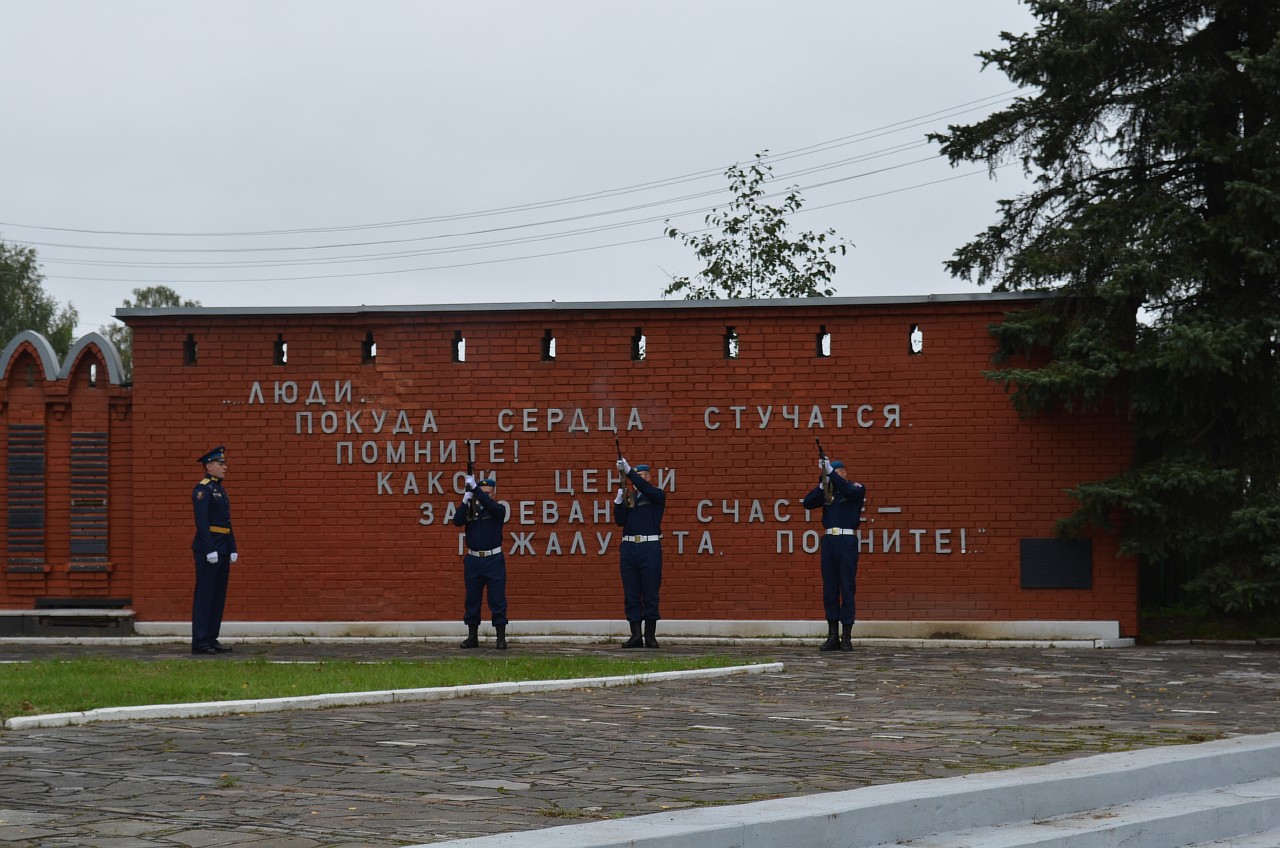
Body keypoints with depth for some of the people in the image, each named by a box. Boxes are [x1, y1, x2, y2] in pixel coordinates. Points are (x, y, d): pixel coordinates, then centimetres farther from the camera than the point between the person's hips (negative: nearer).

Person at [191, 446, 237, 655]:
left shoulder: (220, 490, 18)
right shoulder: (202, 489, -10)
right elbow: (201, 522, -18)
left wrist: (232, 550, 15)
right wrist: (210, 550, -22)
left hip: (222, 551, 9)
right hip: (207, 550, -9)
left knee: (219, 596, 10)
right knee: (204, 596, -7)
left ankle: (211, 639, 14)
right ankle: (199, 642, -5)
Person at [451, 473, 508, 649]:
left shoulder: (498, 510, 1)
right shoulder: (470, 509, 8)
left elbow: (490, 504, -21)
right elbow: (457, 521, -10)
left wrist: (475, 487, -28)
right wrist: (465, 501, -20)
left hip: (494, 560, -3)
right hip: (473, 560, 3)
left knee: (497, 600, -3)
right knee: (472, 600, 7)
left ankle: (501, 637, 0)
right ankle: (472, 637, 14)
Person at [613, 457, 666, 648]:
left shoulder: (657, 496, 5)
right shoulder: (628, 497, 16)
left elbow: (646, 489, -17)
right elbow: (620, 521, 5)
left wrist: (628, 471, -25)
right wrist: (618, 501, -9)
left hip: (650, 547, -4)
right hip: (628, 547, 4)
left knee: (650, 594, -3)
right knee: (631, 595, 2)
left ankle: (650, 636, 1)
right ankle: (635, 635, 5)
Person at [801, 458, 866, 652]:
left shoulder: (857, 488, 5)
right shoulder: (827, 491, 16)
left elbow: (849, 491, -18)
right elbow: (807, 503, 3)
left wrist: (831, 472, -21)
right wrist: (822, 485, -9)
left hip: (847, 540, -5)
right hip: (829, 540, 5)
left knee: (847, 589, -5)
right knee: (829, 589, 4)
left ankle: (846, 636, -3)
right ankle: (832, 636, 7)